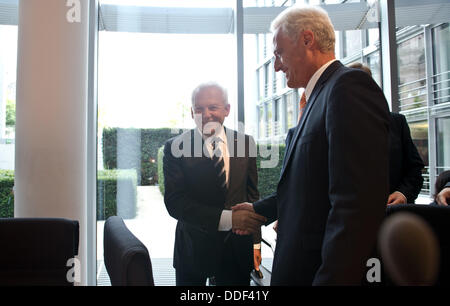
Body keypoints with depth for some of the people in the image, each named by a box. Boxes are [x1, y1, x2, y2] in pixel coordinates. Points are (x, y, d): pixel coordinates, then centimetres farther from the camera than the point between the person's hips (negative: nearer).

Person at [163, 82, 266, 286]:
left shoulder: (245, 143, 1)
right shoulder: (175, 147, -9)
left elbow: (252, 193, 7)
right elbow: (174, 202, -17)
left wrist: (256, 243, 6)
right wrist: (227, 218, -27)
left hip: (237, 250, 2)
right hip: (193, 252, -2)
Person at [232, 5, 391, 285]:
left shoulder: (349, 86, -18)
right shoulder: (321, 95, 13)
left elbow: (358, 202, -27)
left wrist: (332, 278, -26)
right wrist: (260, 210, 20)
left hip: (332, 271, -9)